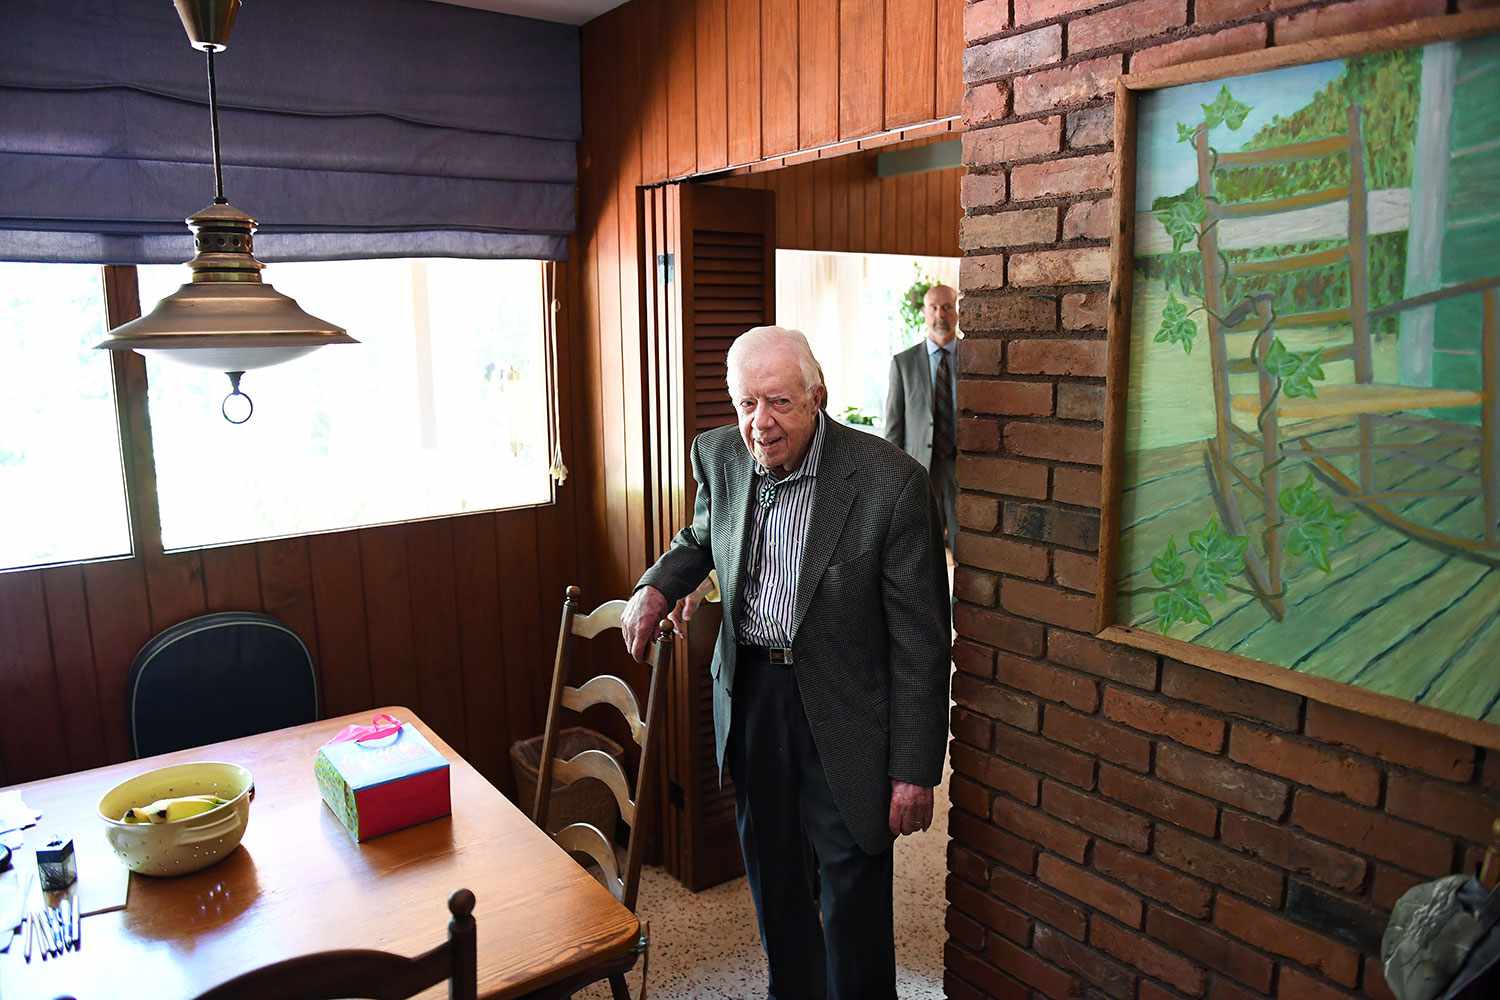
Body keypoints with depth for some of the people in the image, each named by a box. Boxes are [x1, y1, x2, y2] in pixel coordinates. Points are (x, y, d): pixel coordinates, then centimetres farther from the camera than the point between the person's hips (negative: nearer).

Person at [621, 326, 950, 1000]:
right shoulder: (718, 455, -6)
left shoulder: (889, 482, -21)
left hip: (841, 709, -5)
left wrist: (915, 769, -14)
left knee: (852, 883, 10)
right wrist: (656, 586, -2)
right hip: (747, 689, 5)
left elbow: (920, 639, -16)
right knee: (772, 870, 22)